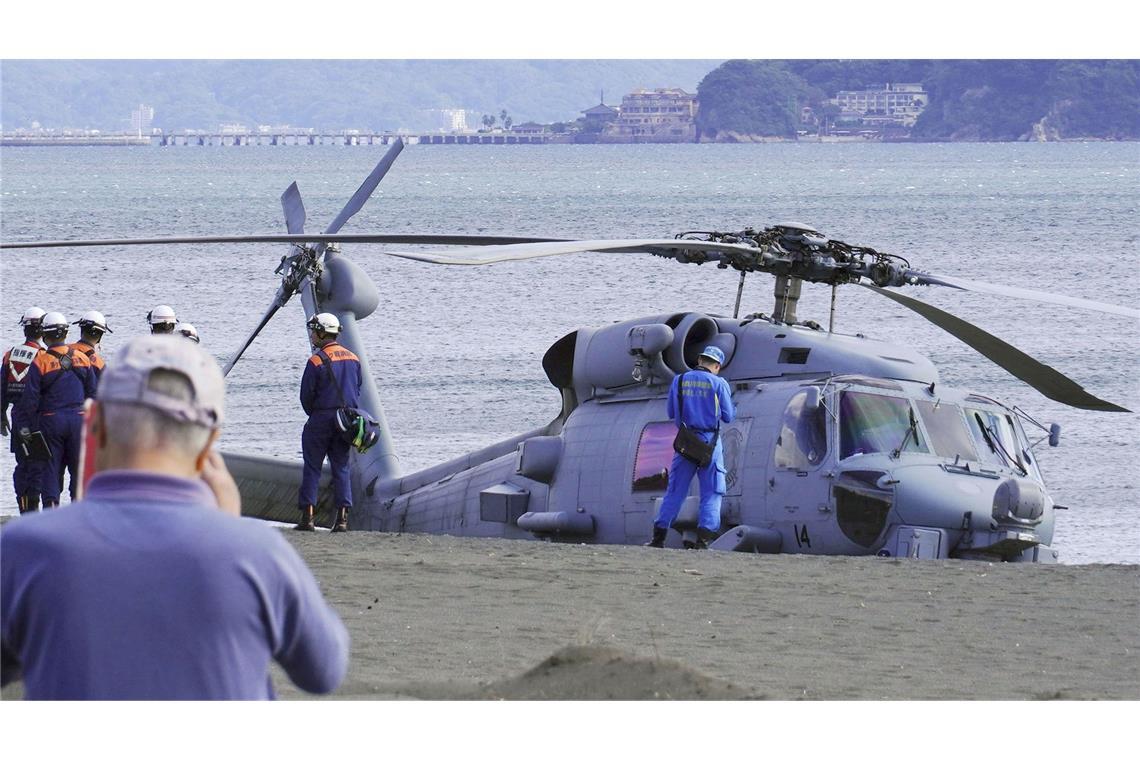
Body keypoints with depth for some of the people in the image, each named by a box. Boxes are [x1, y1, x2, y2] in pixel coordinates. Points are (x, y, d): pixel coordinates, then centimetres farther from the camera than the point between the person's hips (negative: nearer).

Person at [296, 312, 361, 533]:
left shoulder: (317, 361, -12)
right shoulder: (352, 359, 7)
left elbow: (306, 396, -7)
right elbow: (357, 390, 13)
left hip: (322, 418, -5)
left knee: (312, 468, 2)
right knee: (341, 468, 8)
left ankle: (307, 517, -2)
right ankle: (342, 517, 0)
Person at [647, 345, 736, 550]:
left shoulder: (679, 380, 5)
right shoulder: (718, 383, -3)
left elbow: (672, 413, 11)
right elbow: (728, 416, 1)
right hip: (709, 440, -2)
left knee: (675, 490, 8)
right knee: (711, 493, 3)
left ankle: (658, 537, 3)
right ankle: (703, 538, -9)